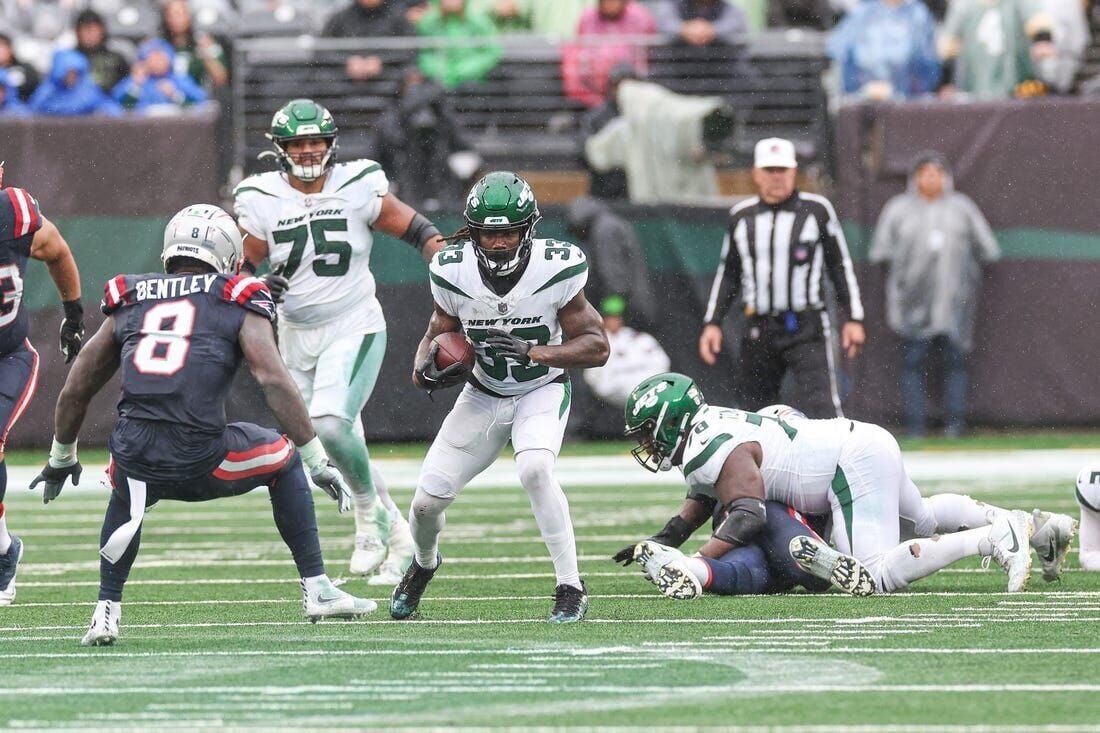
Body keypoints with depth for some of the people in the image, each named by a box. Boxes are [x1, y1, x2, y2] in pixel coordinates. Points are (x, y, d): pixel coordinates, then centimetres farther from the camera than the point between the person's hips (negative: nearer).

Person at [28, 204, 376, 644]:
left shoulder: (129, 305, 21)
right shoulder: (237, 305, 10)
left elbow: (74, 392, 27)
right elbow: (274, 382, -4)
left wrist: (61, 459, 43)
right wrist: (318, 463, 0)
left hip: (136, 457, 3)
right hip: (200, 462, -3)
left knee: (128, 494, 38)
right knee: (284, 459, 27)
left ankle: (106, 612, 23)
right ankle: (317, 591, 23)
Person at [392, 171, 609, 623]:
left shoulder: (557, 269, -25)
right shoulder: (453, 272, -17)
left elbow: (596, 347, -21)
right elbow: (439, 334, 0)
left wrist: (533, 352, -36)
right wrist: (426, 368, -24)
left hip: (543, 390, -3)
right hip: (483, 395, 3)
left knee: (535, 469, -33)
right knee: (427, 500, -1)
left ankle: (571, 587, -20)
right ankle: (424, 563, 37)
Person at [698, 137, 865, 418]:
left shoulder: (817, 210, 1)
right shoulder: (741, 216, 10)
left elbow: (841, 266, 4)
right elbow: (728, 275, 18)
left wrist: (852, 318, 0)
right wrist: (712, 323, 11)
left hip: (807, 328, -4)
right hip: (758, 329, 4)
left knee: (820, 408, -15)